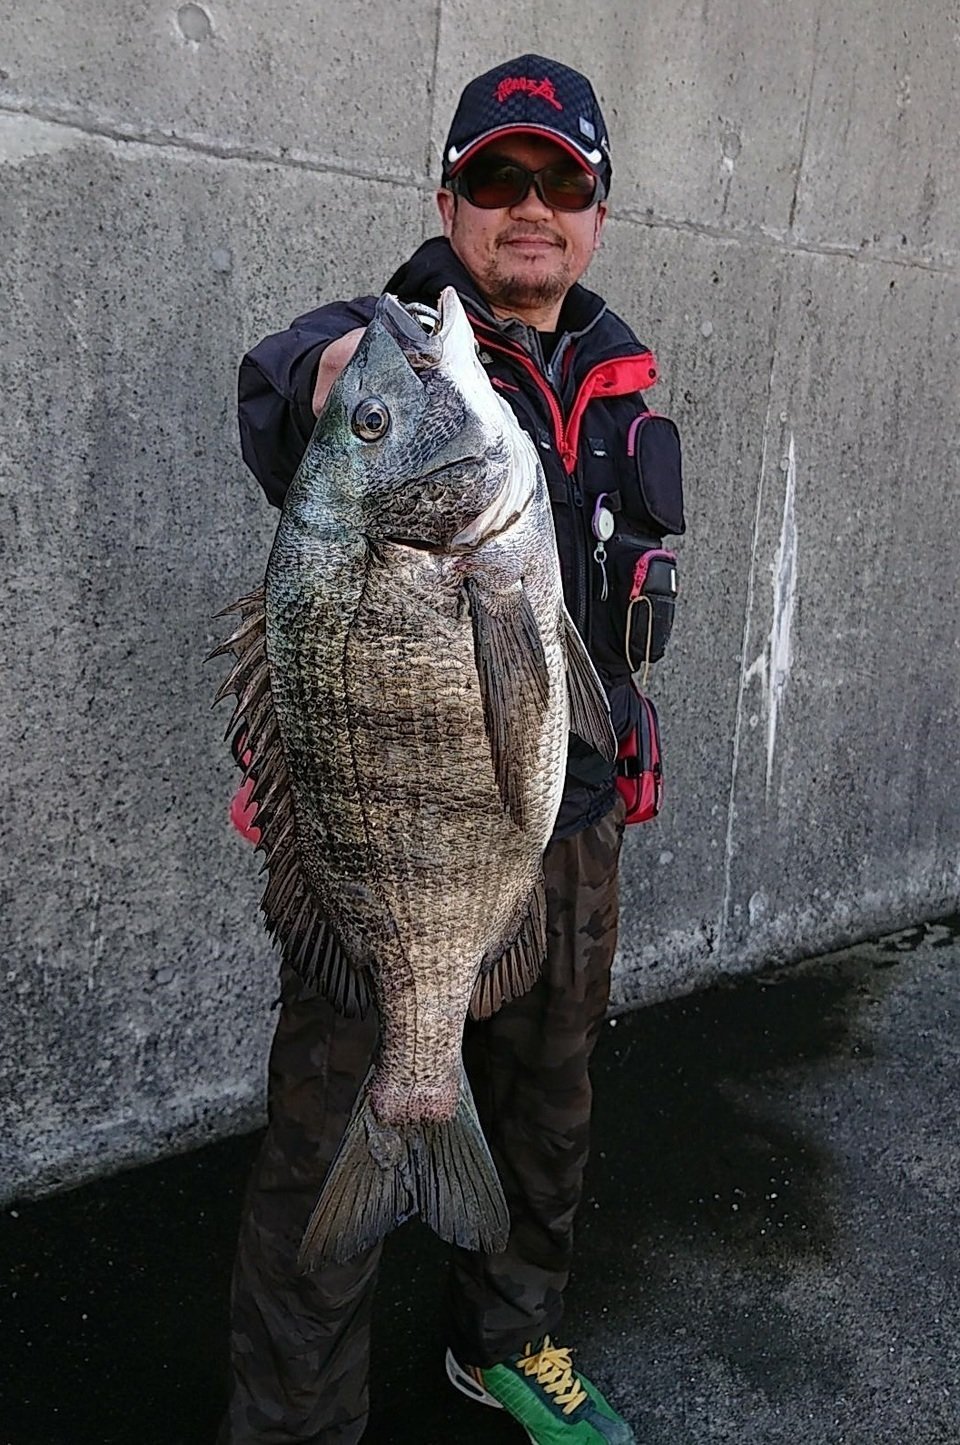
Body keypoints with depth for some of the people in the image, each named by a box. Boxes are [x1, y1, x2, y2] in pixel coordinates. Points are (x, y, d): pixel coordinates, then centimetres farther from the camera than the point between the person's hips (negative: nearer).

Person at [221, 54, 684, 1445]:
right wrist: (325, 381, -56)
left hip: (569, 824, 6)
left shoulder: (621, 375, 9)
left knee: (545, 1108, 21)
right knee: (330, 1146, 2)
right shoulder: (394, 338, -8)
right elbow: (275, 387, -33)